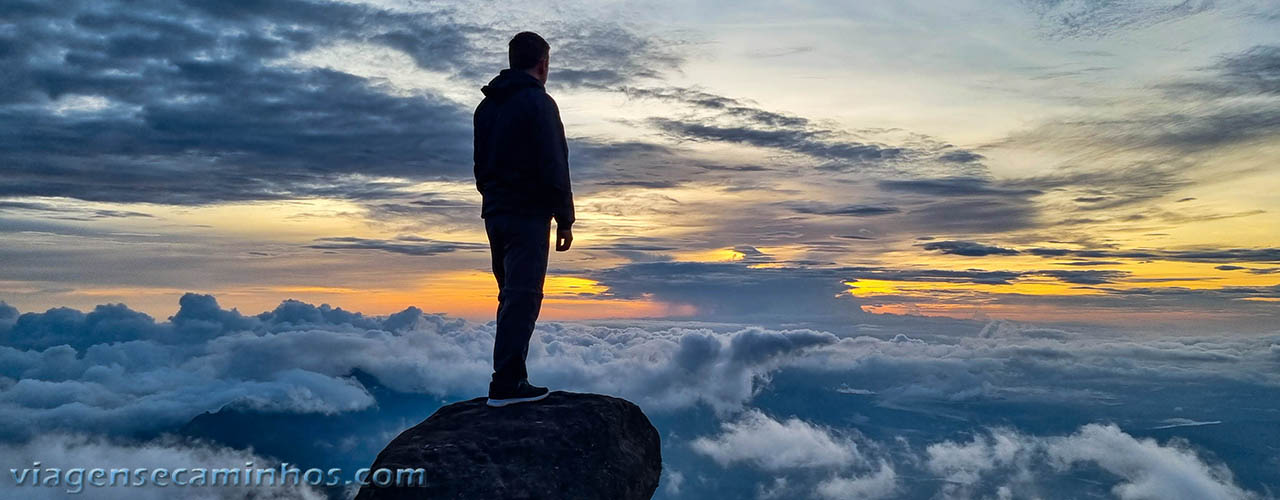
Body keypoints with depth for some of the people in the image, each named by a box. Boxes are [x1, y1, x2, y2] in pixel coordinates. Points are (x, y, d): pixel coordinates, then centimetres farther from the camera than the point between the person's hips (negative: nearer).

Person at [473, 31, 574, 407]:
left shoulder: (487, 105, 17)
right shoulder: (537, 102, -9)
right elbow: (554, 168, -15)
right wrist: (565, 218, -10)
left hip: (494, 213, 8)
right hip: (528, 213, -8)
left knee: (511, 295, 13)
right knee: (523, 296, -8)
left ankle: (510, 378, 14)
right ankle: (507, 383, -10)